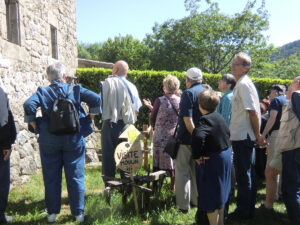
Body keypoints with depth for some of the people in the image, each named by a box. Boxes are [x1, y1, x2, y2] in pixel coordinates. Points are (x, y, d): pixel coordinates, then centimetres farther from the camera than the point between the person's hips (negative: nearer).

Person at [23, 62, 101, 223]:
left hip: (49, 140, 0)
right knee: (75, 177, 9)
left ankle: (52, 213, 20)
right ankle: (78, 213, 16)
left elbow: (29, 105, -16)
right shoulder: (75, 89, 0)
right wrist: (89, 120, 1)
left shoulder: (42, 91, 0)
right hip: (74, 140, 0)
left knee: (51, 178, 12)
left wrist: (35, 126, -5)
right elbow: (96, 99, -8)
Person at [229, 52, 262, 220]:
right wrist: (256, 135, 19)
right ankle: (249, 209, 28)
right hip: (244, 137, 10)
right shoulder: (241, 84, 15)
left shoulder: (244, 84, -16)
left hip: (242, 137, -10)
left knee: (244, 176, 0)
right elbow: (251, 111, 19)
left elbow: (254, 112, -21)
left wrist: (257, 134, -14)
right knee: (249, 174, 16)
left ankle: (243, 211, 11)